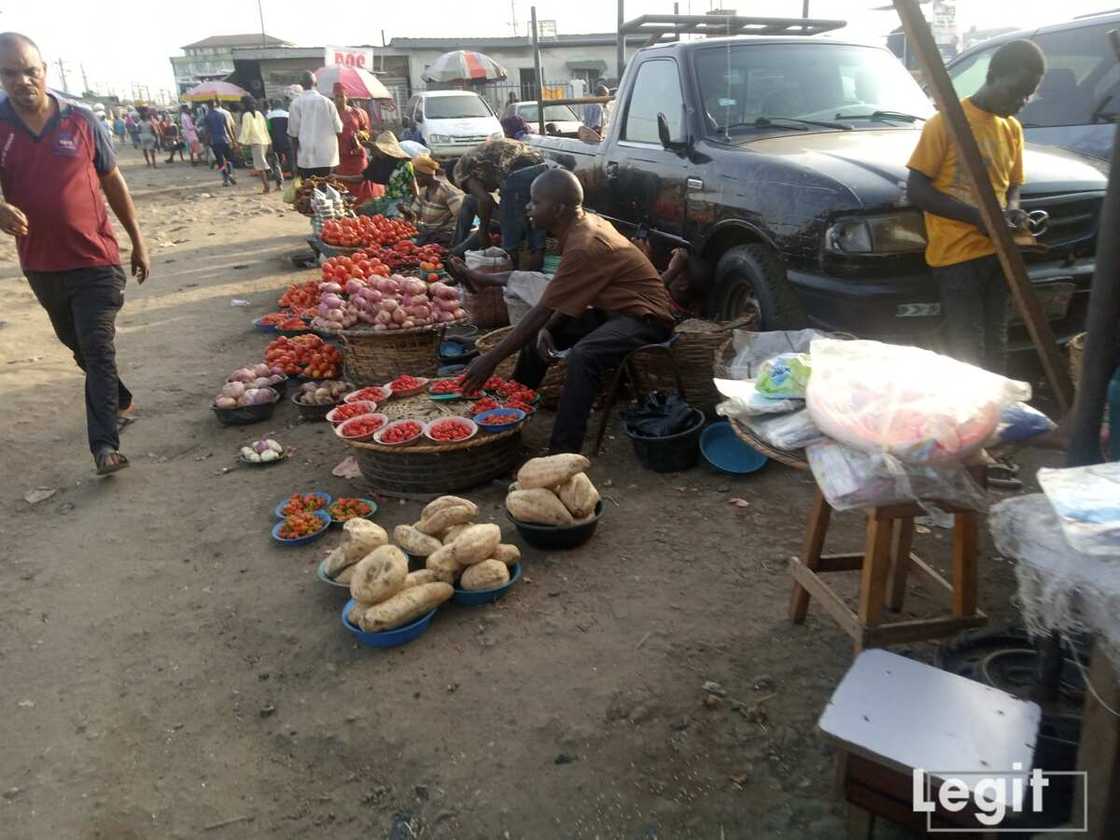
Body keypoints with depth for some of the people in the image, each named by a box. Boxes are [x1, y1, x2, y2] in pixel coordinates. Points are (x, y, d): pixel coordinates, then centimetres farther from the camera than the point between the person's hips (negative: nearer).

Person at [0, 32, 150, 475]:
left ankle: (104, 444, -7)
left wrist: (137, 241, 6)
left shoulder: (80, 121, -4)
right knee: (79, 346, 20)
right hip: (41, 266, 3)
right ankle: (119, 399, 44)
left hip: (95, 261, -3)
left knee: (98, 350, -8)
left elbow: (113, 182, 4)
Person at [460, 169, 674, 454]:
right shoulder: (585, 225, 2)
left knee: (582, 356, -36)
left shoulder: (584, 245, -26)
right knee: (538, 332, 10)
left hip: (645, 317, -10)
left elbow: (543, 310, -26)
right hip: (613, 309, 10)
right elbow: (565, 300, 9)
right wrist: (548, 329, -9)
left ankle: (563, 451, -29)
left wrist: (491, 360, -22)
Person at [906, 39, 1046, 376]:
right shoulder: (946, 122, -9)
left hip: (997, 253, 7)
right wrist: (976, 215, -18)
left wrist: (1012, 212, -2)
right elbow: (916, 190, -12)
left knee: (995, 350, 12)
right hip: (957, 256, -7)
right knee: (968, 354, -4)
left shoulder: (1013, 129, 12)